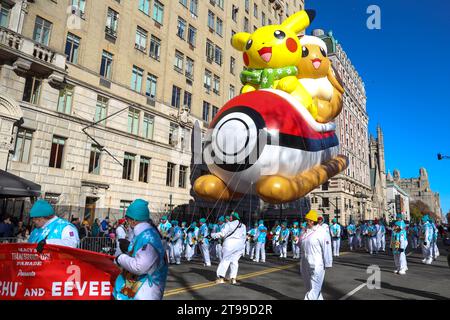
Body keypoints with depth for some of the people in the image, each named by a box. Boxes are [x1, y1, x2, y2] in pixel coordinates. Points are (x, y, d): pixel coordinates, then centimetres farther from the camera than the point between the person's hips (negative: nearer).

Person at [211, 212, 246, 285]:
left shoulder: (229, 224, -2)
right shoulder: (243, 226, 15)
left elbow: (222, 234, -7)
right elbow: (244, 236, 16)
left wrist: (213, 235, 3)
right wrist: (242, 246, 22)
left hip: (230, 243, -5)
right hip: (240, 244, 5)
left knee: (225, 260, 4)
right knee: (234, 260, 11)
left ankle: (221, 278, 1)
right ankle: (233, 278, 5)